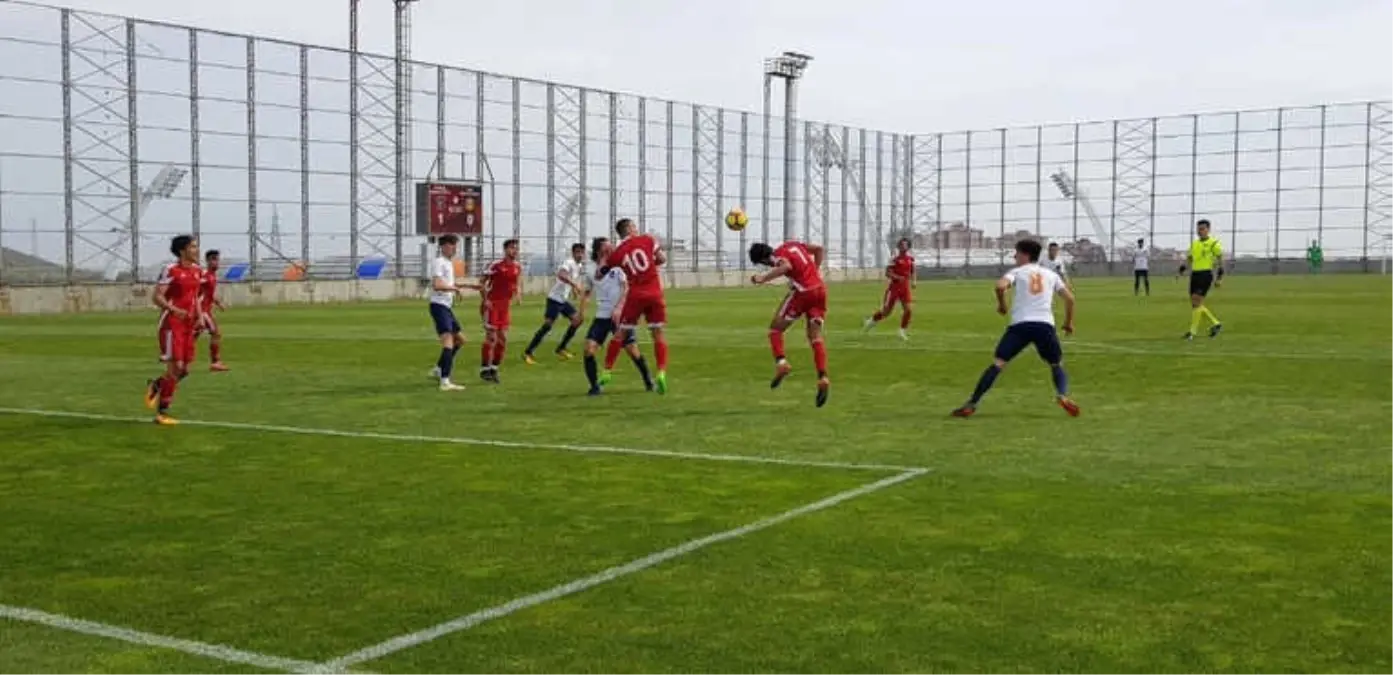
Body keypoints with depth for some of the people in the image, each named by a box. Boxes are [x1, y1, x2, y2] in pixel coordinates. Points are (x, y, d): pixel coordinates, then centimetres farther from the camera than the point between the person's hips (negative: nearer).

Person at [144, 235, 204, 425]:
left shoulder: (197, 270, 10)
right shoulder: (171, 270, -12)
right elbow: (156, 296, -14)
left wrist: (200, 316, 6)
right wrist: (173, 309, -30)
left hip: (188, 324, 7)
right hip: (172, 324, -7)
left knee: (185, 369, 6)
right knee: (175, 367, -8)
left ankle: (155, 386, 33)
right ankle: (162, 413, 3)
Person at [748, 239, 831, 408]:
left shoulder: (777, 255, -7)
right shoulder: (791, 245, 15)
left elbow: (786, 266, -31)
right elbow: (819, 249, 24)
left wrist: (763, 278, -33)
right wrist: (815, 270, 25)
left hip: (802, 292, -7)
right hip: (820, 289, 7)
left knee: (776, 328, 7)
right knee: (815, 336, 5)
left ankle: (781, 362, -15)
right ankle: (823, 378, -9)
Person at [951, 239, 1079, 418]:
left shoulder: (1017, 272, 11)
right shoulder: (1050, 274, 20)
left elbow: (1000, 286, -10)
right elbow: (1069, 298, 14)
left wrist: (1002, 304, 8)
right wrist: (1069, 322, 25)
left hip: (1021, 325, -2)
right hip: (1045, 325, 2)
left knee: (997, 363, -2)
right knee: (1057, 365, 21)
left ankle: (971, 405, -9)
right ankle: (1063, 395, -7)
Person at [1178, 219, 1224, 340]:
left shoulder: (1213, 243, -3)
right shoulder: (1194, 244, 16)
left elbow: (1220, 260, -2)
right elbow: (1189, 259, 21)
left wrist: (1219, 278, -7)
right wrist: (1183, 267, 2)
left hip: (1206, 274, -7)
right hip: (1195, 274, 7)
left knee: (1196, 302, -15)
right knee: (1195, 304, 7)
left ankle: (1192, 331, -11)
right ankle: (1216, 324, 23)